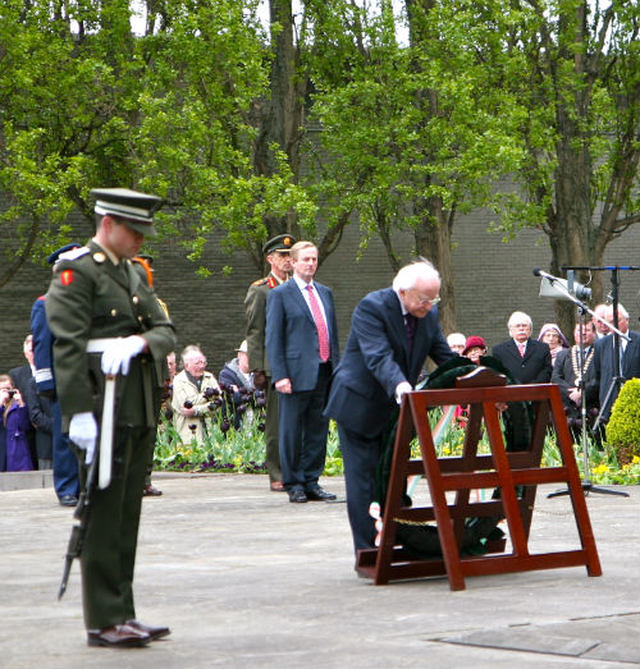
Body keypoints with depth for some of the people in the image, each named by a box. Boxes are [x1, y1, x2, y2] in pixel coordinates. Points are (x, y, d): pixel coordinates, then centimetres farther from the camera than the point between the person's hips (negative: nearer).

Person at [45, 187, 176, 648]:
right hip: (104, 410, -8)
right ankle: (104, 621, -3)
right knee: (104, 513, -6)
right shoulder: (76, 271, -8)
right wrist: (79, 413, -22)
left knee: (127, 514, 11)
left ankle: (122, 614, 17)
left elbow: (166, 330, 14)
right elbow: (66, 345, -15)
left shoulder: (132, 274, 20)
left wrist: (141, 340, -10)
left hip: (140, 411, 8)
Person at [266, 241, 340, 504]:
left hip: (324, 373, 6)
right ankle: (294, 485, 5)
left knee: (318, 431, 8)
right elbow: (273, 339, -4)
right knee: (292, 432, -1)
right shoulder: (279, 295, -1)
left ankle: (311, 482, 15)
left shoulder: (325, 293, 17)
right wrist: (280, 375, -13)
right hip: (296, 374, -6)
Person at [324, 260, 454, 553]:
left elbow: (446, 357, 3)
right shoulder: (372, 307, -20)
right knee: (363, 480, -6)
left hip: (396, 408, 7)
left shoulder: (429, 315, 2)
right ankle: (367, 554, -4)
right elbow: (378, 356, -32)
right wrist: (398, 384, -50)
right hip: (360, 405, -7)